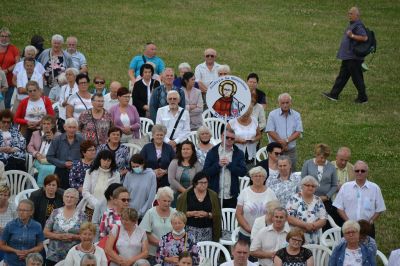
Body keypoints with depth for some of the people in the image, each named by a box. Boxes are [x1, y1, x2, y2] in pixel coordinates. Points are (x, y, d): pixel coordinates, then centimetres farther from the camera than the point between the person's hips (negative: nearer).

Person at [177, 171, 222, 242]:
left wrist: (207, 214, -13)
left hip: (207, 231, 1)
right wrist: (192, 213, -14)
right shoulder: (186, 195, 4)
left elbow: (218, 215, 5)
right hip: (191, 230, -1)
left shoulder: (213, 195, 8)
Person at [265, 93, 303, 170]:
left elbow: (298, 132, 0)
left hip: (291, 151, 2)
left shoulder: (296, 115, 7)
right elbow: (270, 132, -6)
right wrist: (282, 143, -14)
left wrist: (287, 140, -15)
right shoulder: (272, 114, 1)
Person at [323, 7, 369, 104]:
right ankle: (334, 95, 20)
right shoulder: (351, 25, 14)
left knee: (357, 78, -1)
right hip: (348, 56, 11)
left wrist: (352, 36, -24)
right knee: (342, 76, 14)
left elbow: (364, 38, -28)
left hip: (354, 57, -11)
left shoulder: (358, 26, -18)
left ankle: (363, 98, 9)